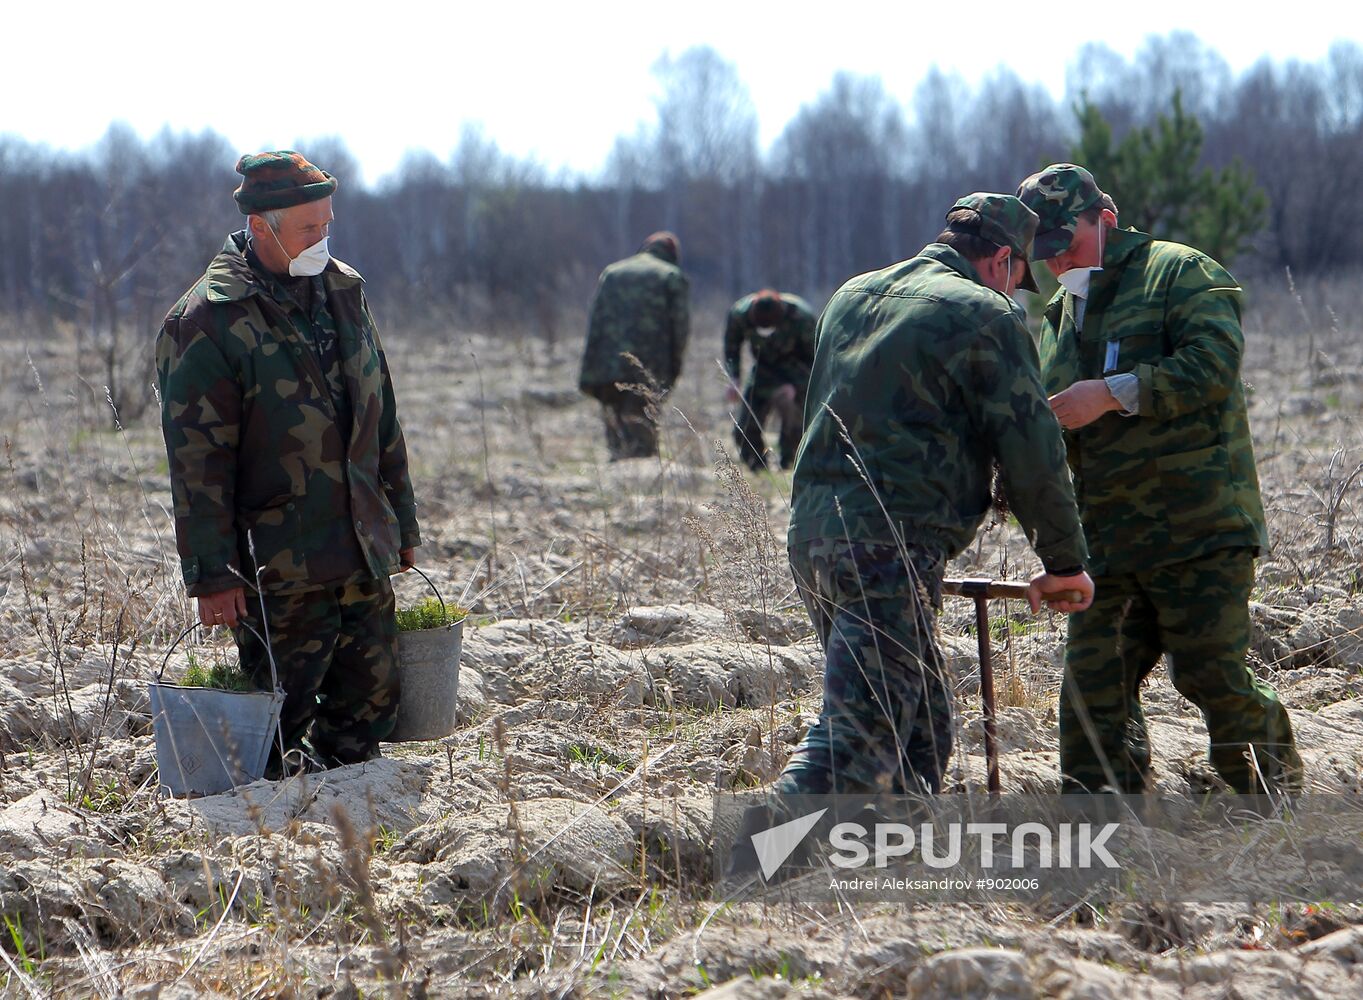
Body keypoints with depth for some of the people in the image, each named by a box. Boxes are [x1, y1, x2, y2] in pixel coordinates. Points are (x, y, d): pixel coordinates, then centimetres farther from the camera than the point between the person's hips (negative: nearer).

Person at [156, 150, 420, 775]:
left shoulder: (344, 292, 11)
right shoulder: (208, 321, -11)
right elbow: (197, 459, -12)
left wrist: (401, 522, 20)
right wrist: (212, 574, -15)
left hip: (364, 557, 6)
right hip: (277, 569, -6)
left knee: (372, 708, 10)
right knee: (276, 723, -1)